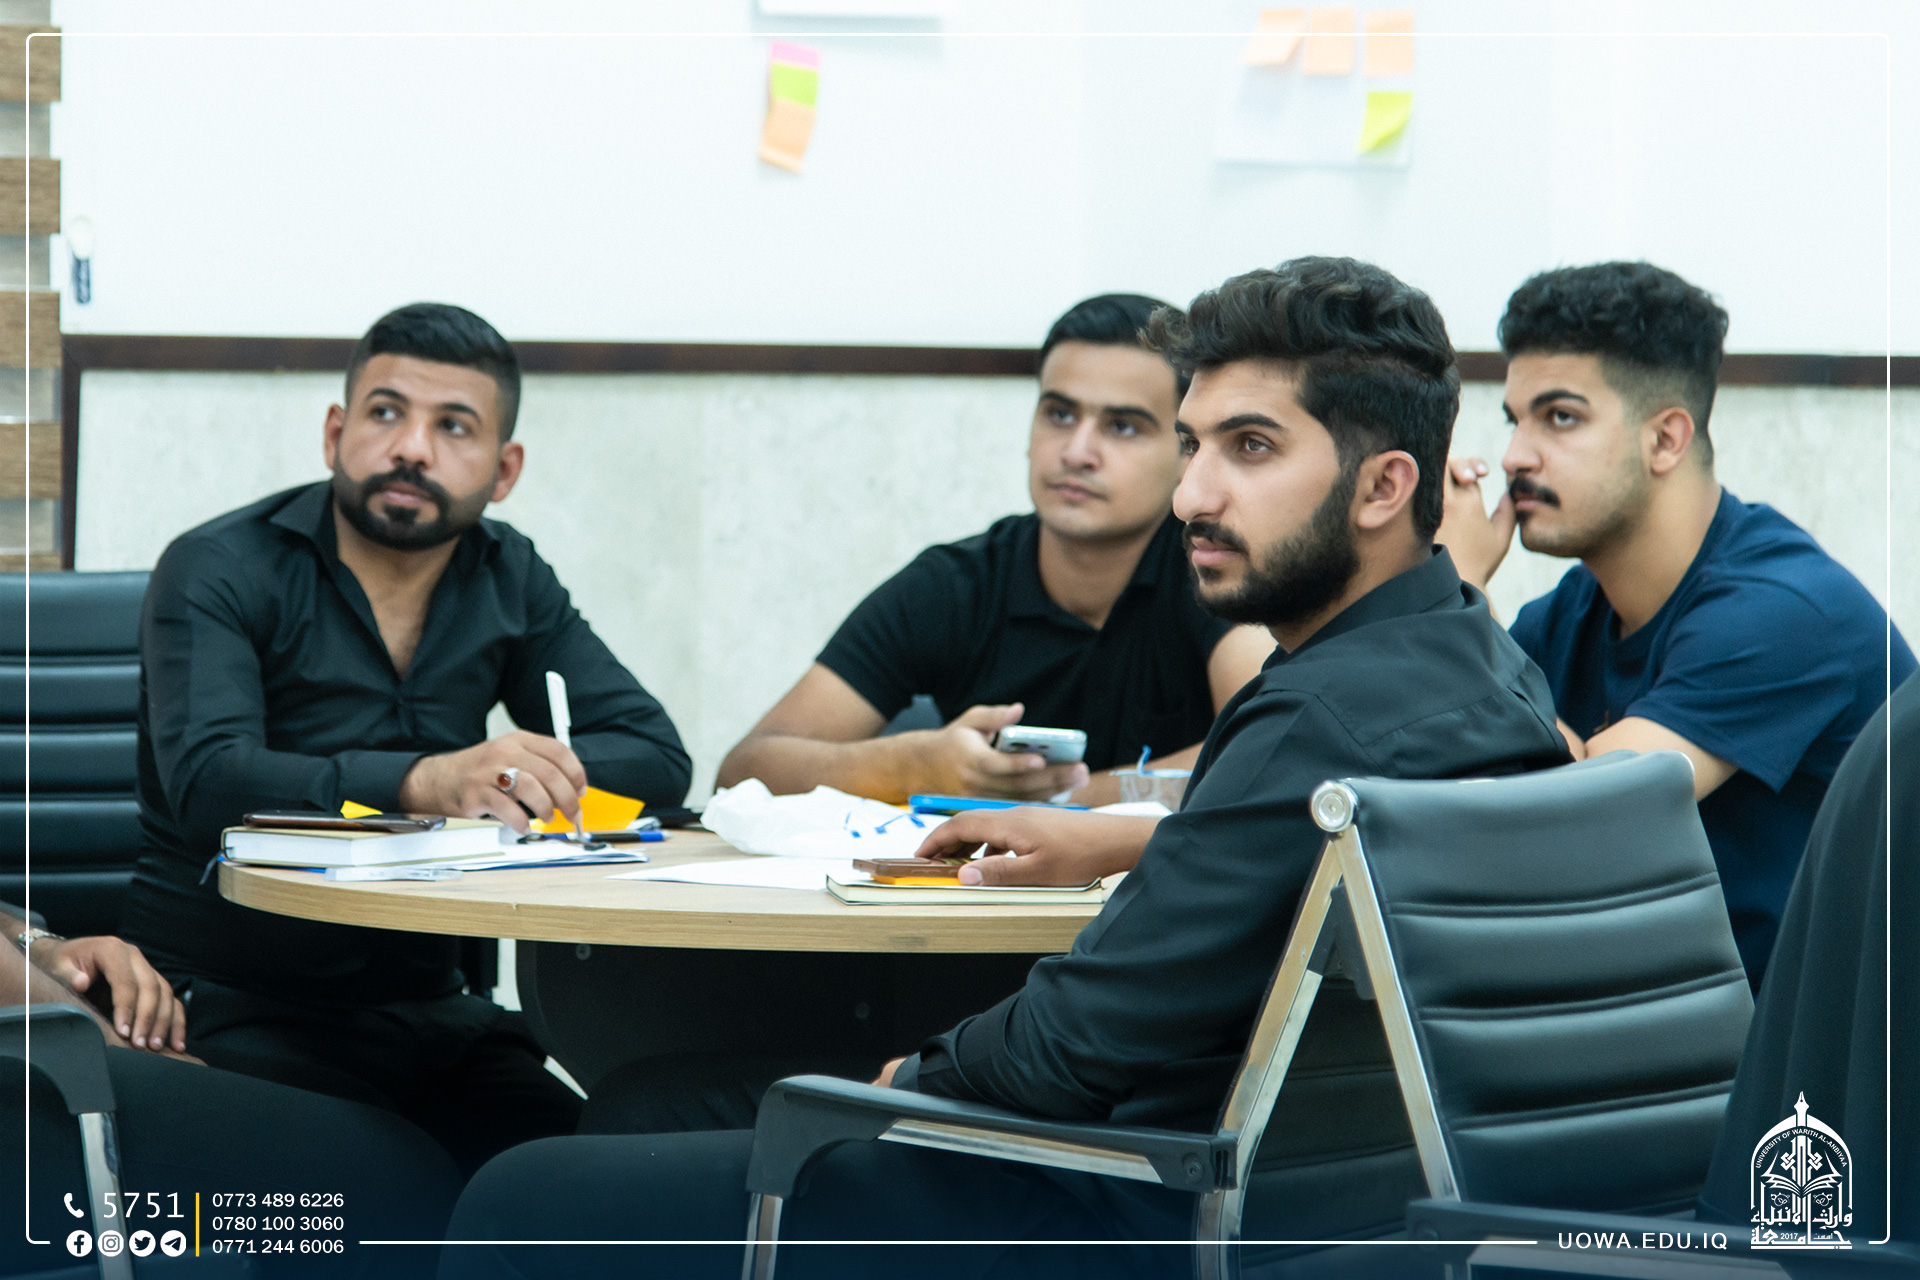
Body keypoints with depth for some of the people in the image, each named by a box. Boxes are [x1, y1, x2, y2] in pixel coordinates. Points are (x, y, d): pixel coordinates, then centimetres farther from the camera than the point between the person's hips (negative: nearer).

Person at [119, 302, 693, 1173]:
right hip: (235, 1011, -5)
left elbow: (656, 756, 4)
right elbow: (208, 783, -24)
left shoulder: (508, 580, 11)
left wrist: (503, 784, -16)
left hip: (427, 1007, 5)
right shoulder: (220, 572, -6)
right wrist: (427, 783, -39)